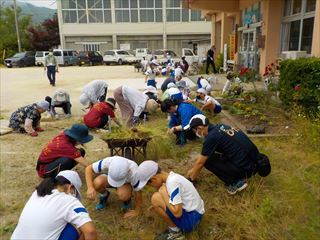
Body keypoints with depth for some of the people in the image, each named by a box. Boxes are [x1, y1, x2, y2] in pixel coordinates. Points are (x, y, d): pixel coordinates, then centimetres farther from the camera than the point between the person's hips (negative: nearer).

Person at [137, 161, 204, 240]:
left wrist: (163, 194, -18)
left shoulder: (172, 182, -25)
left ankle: (175, 231, -3)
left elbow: (177, 213, -28)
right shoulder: (171, 177, 3)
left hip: (191, 218, -9)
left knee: (156, 198, -19)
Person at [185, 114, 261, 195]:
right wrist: (193, 169, 30)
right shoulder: (220, 127, 10)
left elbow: (200, 163, -4)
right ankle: (238, 176, 15)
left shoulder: (211, 137, -16)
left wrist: (191, 179, 12)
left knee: (207, 160, -4)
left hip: (246, 168, -9)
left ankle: (236, 182, -1)